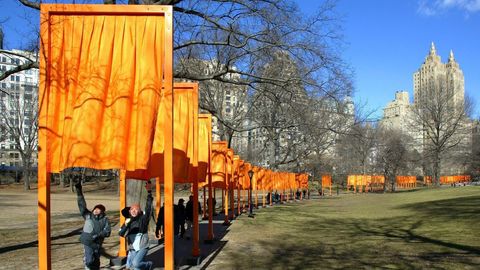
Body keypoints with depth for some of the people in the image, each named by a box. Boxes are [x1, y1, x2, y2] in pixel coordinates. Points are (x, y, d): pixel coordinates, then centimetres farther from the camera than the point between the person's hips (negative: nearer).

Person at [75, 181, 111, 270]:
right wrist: (79, 191, -10)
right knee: (89, 261, -10)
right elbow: (82, 205, -3)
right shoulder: (88, 216, 2)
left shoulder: (105, 219, 0)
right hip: (87, 243, -1)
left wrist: (98, 235, -23)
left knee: (96, 261, 13)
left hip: (97, 244, 1)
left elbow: (107, 231, -7)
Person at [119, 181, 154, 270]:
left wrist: (149, 192, -32)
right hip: (132, 248, 6)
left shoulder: (143, 218, -8)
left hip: (142, 247, -6)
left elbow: (148, 208, -22)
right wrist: (126, 225, -24)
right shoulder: (128, 220, 3)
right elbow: (121, 233, -4)